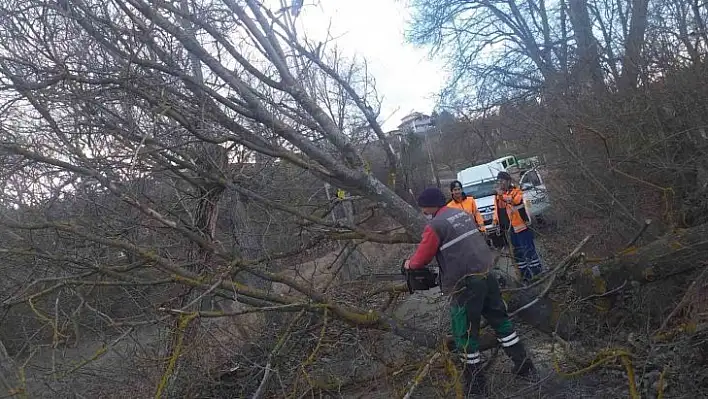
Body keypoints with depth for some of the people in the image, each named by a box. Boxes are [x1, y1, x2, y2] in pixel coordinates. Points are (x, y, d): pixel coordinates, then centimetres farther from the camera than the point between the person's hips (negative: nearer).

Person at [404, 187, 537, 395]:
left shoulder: (435, 226, -12)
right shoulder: (462, 213, 12)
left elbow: (422, 257, -4)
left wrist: (409, 264, 15)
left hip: (465, 283, -8)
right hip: (486, 274, 8)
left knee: (465, 333, 6)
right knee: (500, 319, 19)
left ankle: (475, 382, 16)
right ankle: (524, 365, 29)